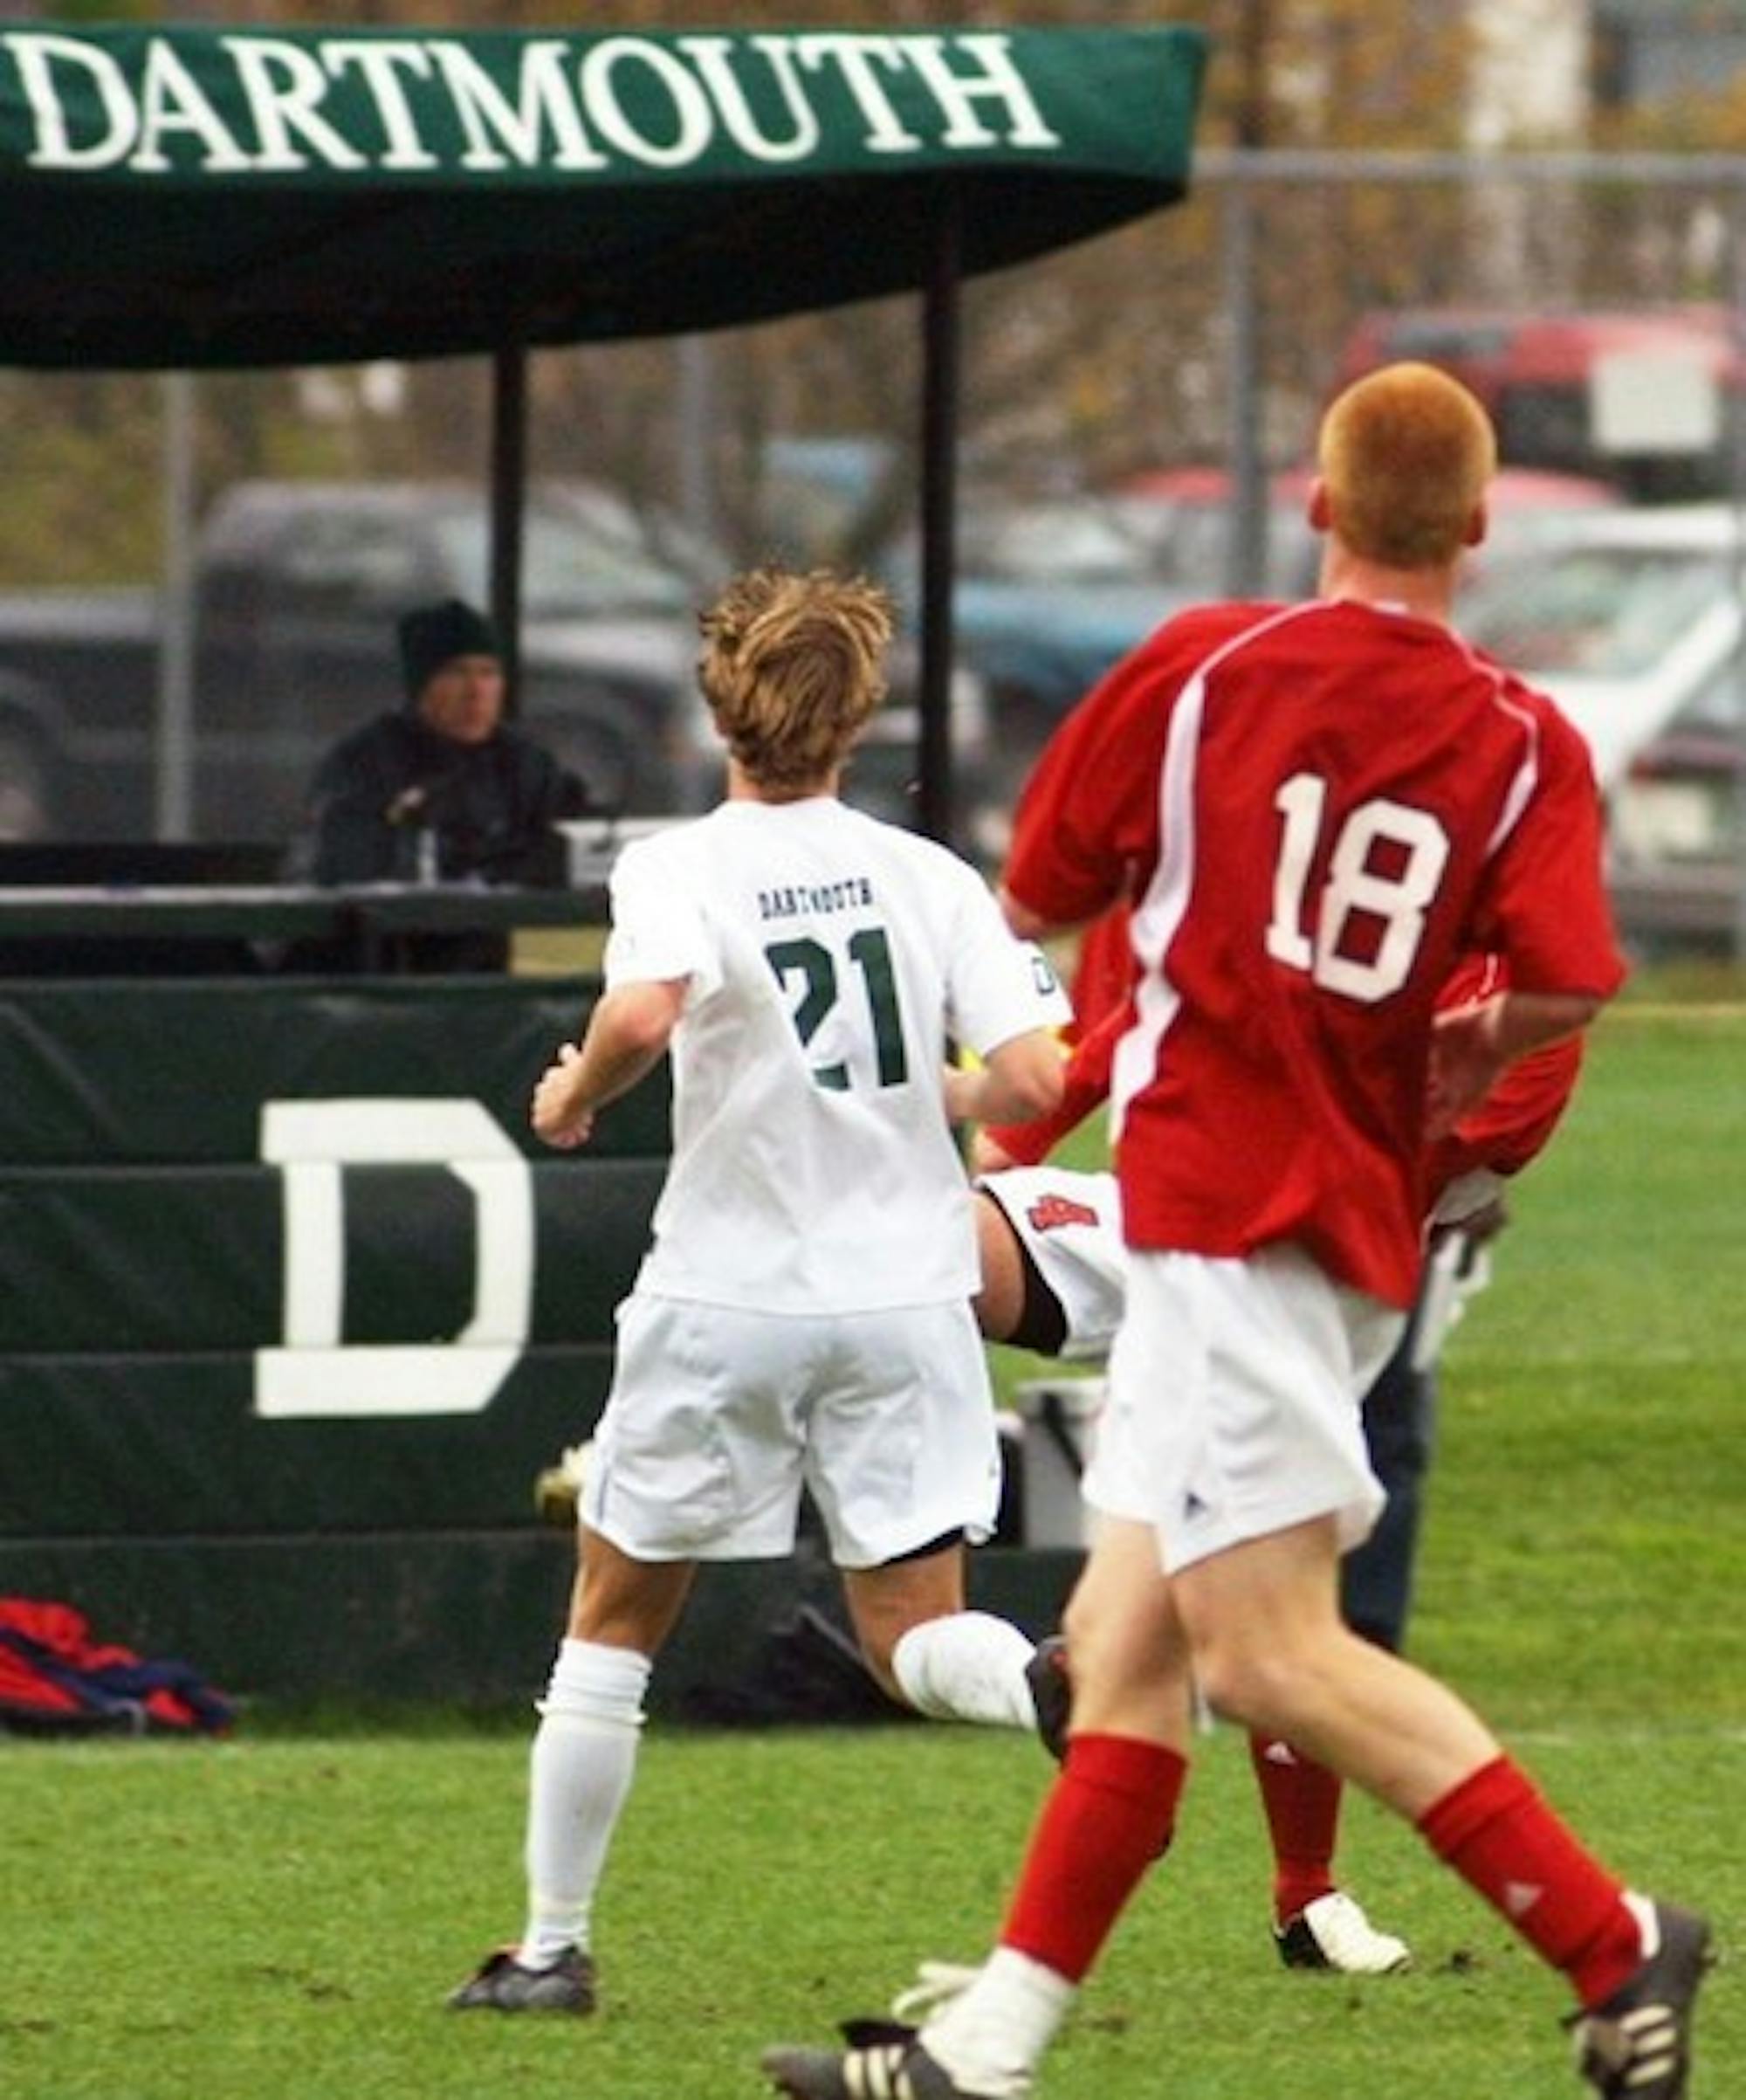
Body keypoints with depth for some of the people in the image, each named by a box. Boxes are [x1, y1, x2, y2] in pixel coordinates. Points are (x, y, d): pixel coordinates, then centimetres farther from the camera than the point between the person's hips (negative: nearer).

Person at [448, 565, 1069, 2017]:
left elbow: (645, 1009, -28)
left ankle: (553, 1946, 16)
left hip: (727, 1298, -2)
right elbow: (1035, 1080, -5)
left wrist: (577, 1096, -8)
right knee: (915, 1637, 6)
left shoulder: (680, 870, -7)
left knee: (614, 1618, 14)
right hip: (904, 1294, 2)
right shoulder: (929, 877, 2)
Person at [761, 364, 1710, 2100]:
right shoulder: (1527, 746, 2)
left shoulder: (1201, 669, -4)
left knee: (1273, 1651, -10)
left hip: (1219, 1212, -6)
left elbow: (1035, 899, 5)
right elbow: (1571, 981, -13)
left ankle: (1613, 1941, -17)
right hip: (1358, 1226, 6)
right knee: (1124, 1649, 10)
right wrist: (1468, 1048, 10)